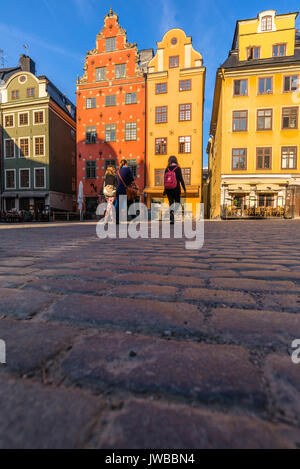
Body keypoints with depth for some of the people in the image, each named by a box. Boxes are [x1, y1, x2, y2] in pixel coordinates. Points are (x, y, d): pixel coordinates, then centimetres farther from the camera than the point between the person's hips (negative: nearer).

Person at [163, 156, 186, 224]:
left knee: (171, 203, 10)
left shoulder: (167, 169, 3)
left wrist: (165, 191, 14)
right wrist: (184, 189, -3)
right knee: (177, 204, 9)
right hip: (176, 189, -3)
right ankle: (173, 213, -19)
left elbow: (165, 180, 5)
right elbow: (181, 179, -8)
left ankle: (171, 219, 0)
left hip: (168, 189, 3)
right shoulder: (178, 168, -5)